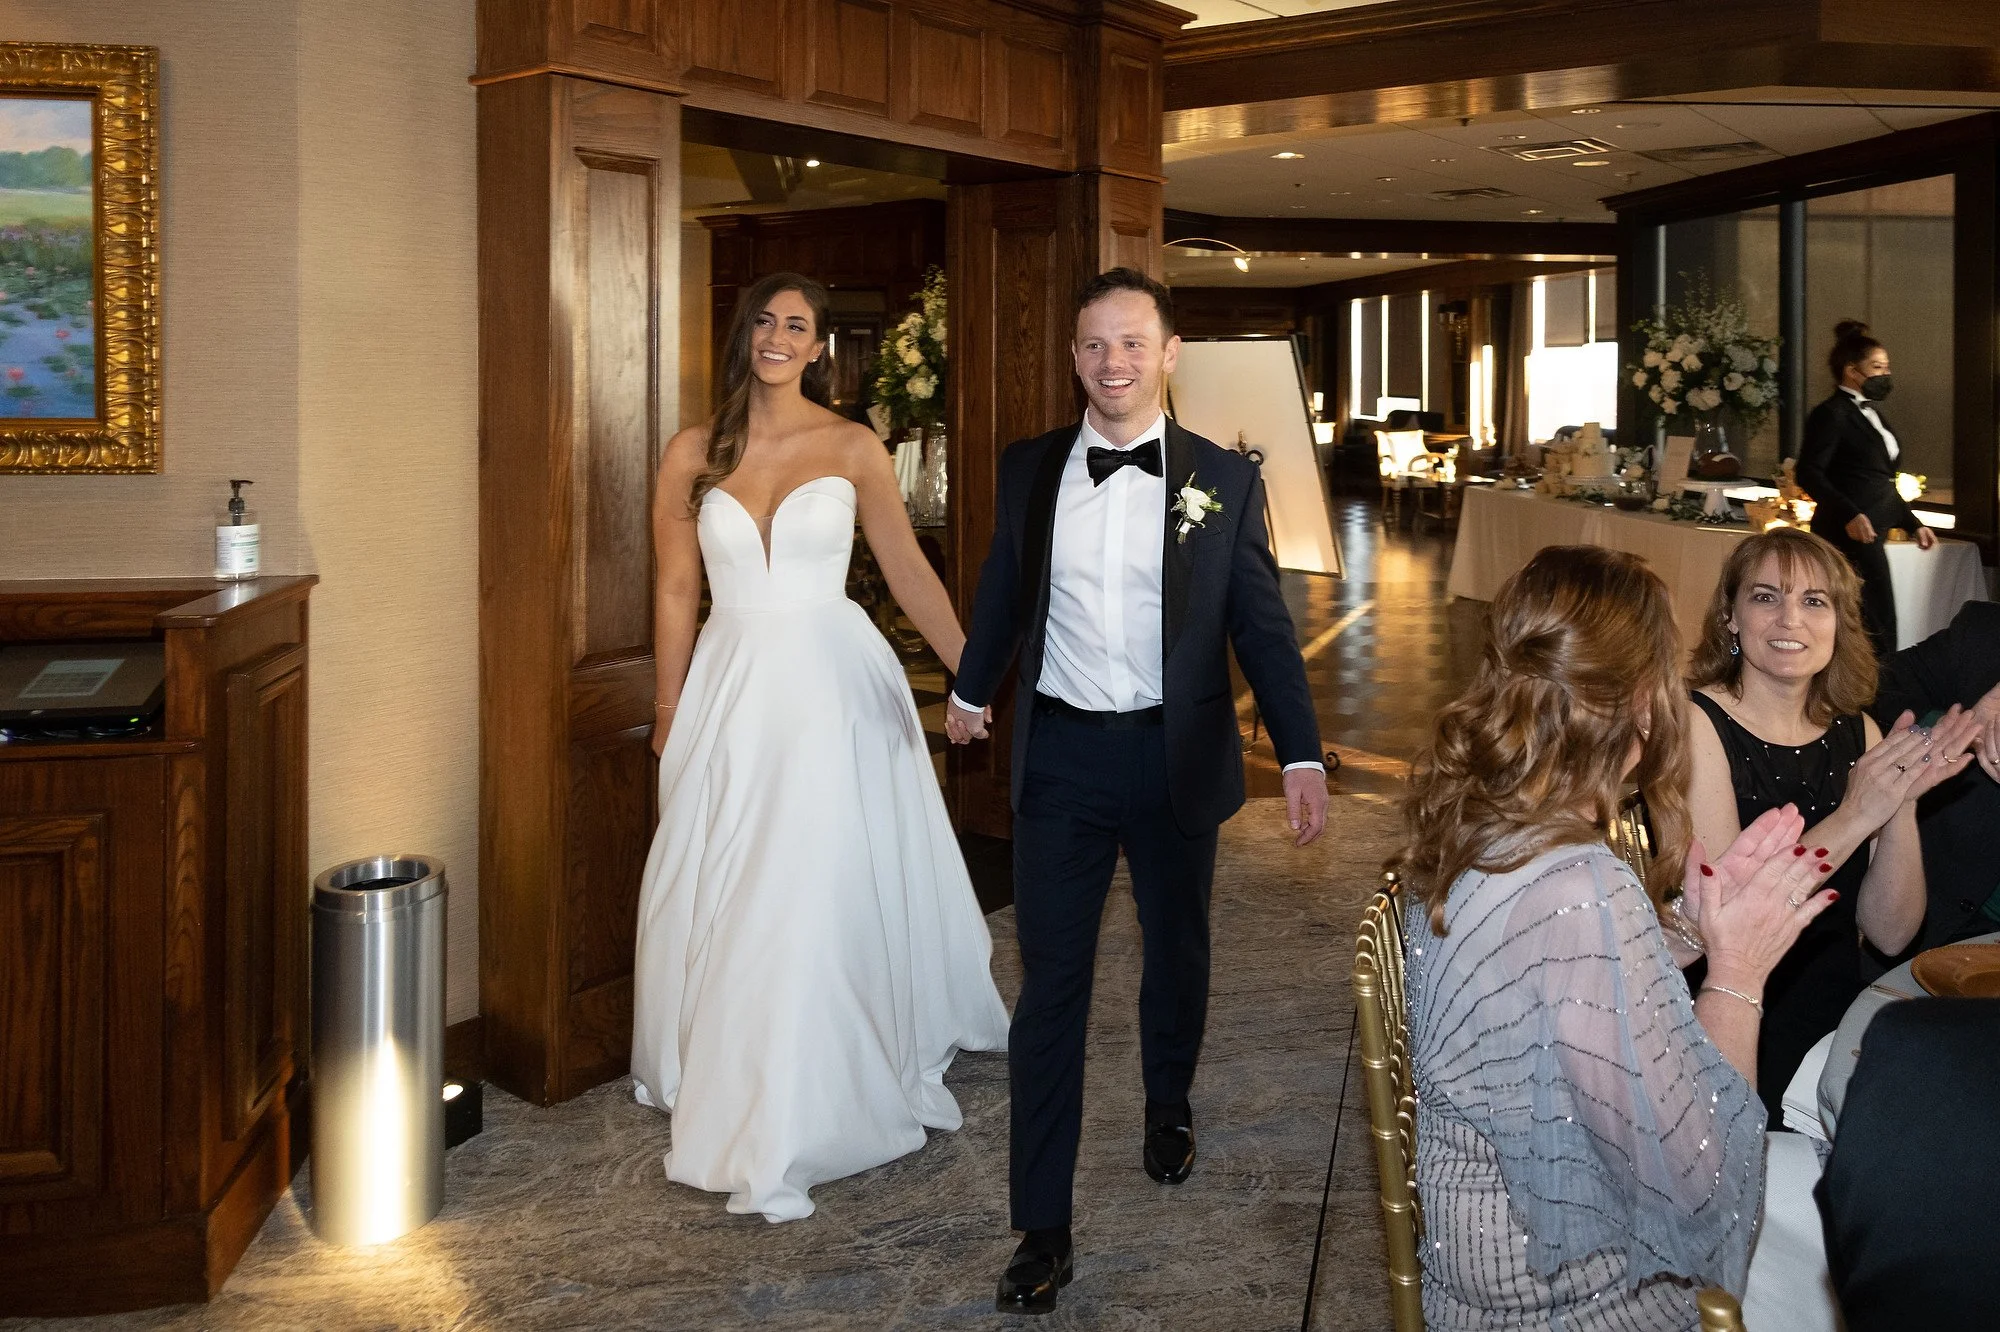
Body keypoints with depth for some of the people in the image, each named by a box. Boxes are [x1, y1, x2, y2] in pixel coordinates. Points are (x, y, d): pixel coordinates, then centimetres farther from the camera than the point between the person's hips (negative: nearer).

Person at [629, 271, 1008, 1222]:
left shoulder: (852, 449, 1)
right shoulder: (692, 455, 4)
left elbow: (909, 571, 0)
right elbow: (676, 593, 6)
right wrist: (670, 714, 7)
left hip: (834, 686, -2)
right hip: (731, 689, 2)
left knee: (836, 889, -3)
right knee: (723, 899, 8)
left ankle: (820, 1106, 10)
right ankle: (728, 1096, 27)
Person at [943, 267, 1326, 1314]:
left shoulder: (1224, 479, -4)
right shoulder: (1028, 470, 0)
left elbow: (1264, 627, -4)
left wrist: (1301, 756, -12)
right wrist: (971, 688, 28)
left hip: (1176, 757, 0)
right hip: (1060, 756, 0)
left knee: (1177, 952, 20)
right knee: (1049, 983, 0)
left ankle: (1169, 1110, 49)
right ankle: (1042, 1229, 8)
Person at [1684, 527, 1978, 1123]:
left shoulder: (1859, 734, 8)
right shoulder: (1696, 722, -8)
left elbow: (1889, 933, 3)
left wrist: (1903, 801, -11)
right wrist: (1853, 817, -23)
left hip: (1840, 1030, 6)